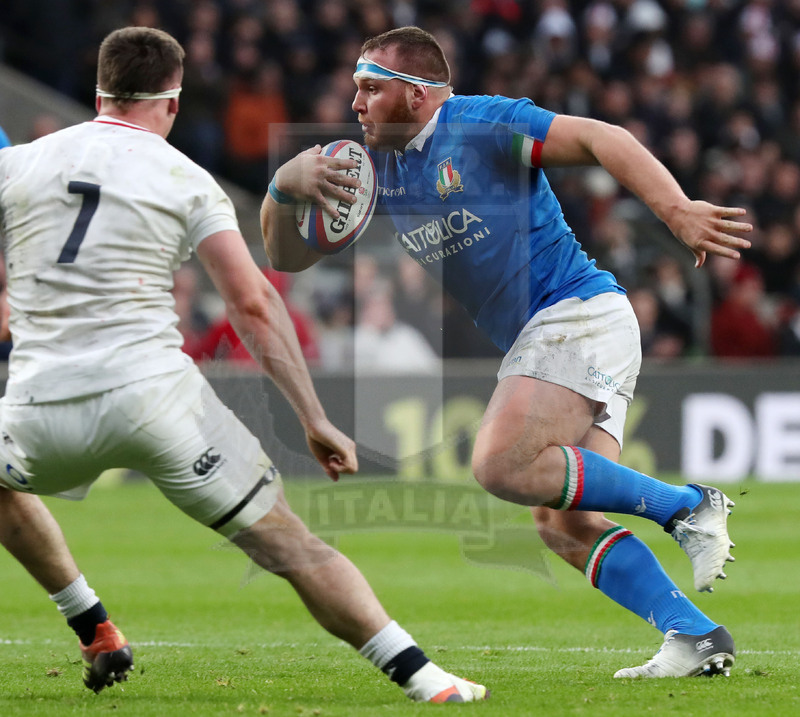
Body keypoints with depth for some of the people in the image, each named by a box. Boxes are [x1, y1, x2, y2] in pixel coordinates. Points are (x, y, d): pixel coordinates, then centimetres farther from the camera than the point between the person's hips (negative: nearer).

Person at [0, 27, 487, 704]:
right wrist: (316, 421, 2)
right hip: (152, 390, -1)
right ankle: (423, 677, -3)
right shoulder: (187, 179, 7)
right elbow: (253, 303, 1)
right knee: (291, 547, 4)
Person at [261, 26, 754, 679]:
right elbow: (287, 256, 14)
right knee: (562, 525, 0)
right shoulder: (374, 166, 14)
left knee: (502, 464, -23)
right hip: (543, 335, 9)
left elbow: (602, 139, -16)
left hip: (578, 312, -9)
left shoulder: (480, 125, -9)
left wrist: (677, 213, -29)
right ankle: (697, 637, -3)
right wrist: (287, 183, -8)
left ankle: (687, 507, -15)